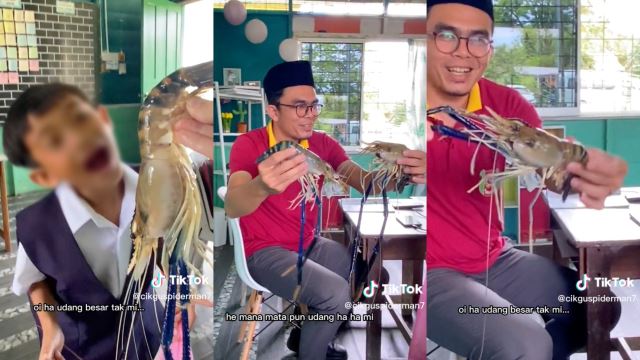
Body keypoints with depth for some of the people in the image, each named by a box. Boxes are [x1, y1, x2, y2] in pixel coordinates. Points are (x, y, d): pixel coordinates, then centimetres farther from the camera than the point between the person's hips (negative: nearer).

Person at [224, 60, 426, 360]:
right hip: (265, 252, -7)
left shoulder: (323, 144, -2)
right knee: (337, 293, -24)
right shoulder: (249, 144, -18)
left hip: (309, 244, 7)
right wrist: (262, 186, -58)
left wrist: (400, 172, -39)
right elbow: (232, 207, -34)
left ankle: (309, 334, 23)